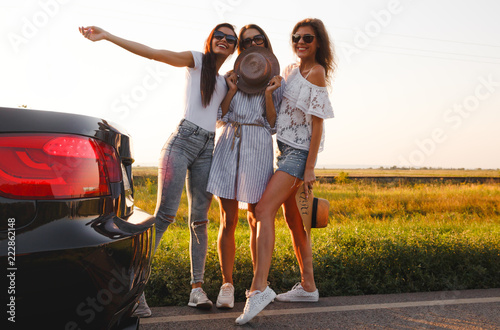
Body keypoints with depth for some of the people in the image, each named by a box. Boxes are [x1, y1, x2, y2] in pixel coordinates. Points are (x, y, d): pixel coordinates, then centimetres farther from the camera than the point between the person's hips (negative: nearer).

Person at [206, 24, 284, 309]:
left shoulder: (276, 81, 12)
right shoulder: (232, 76, 17)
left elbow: (273, 123, 5)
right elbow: (221, 115, 12)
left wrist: (268, 93, -7)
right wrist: (232, 90, 0)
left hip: (258, 147, -1)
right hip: (228, 145, 1)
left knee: (256, 219, -1)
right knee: (228, 220, -3)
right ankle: (227, 285, 3)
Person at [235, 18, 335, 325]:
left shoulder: (316, 73, -9)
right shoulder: (291, 70, 15)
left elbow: (317, 123, -14)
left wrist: (310, 168, -17)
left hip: (299, 152, -9)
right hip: (286, 149, 9)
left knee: (264, 209, -21)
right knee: (293, 220, 11)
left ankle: (259, 288, -27)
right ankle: (308, 286, 20)